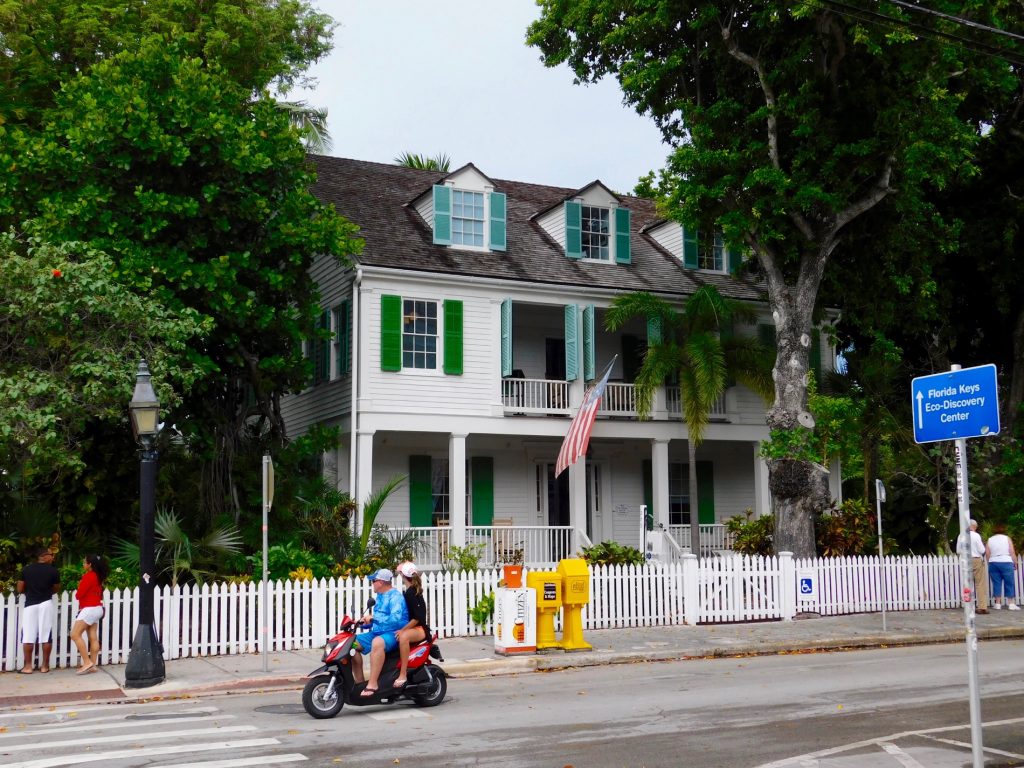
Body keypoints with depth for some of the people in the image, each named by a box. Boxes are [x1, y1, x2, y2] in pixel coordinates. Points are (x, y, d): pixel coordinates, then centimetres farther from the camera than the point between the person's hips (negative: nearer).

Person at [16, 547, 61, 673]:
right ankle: (44, 665, 6)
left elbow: (20, 590, 6)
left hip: (30, 605, 1)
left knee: (28, 636, 2)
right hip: (46, 604, -1)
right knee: (46, 636, 3)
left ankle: (27, 666, 1)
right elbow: (56, 590, 11)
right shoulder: (54, 571, -1)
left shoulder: (26, 569, 2)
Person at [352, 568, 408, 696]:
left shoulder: (395, 596, -11)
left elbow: (395, 619, -26)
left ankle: (372, 684, -39)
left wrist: (373, 618, -29)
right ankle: (359, 682, 0)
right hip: (377, 632, 10)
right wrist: (366, 622, 8)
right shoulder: (380, 596, 18)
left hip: (393, 633, -10)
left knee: (377, 642, -39)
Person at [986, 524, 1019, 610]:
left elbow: (987, 554, 3)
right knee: (1009, 584, 3)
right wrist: (1015, 563, 2)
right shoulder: (1007, 538, -1)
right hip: (1006, 563, -3)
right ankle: (1011, 604, 2)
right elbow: (1012, 553, -5)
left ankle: (997, 603, 6)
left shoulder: (989, 540, 6)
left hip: (993, 563, 3)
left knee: (996, 583, 5)